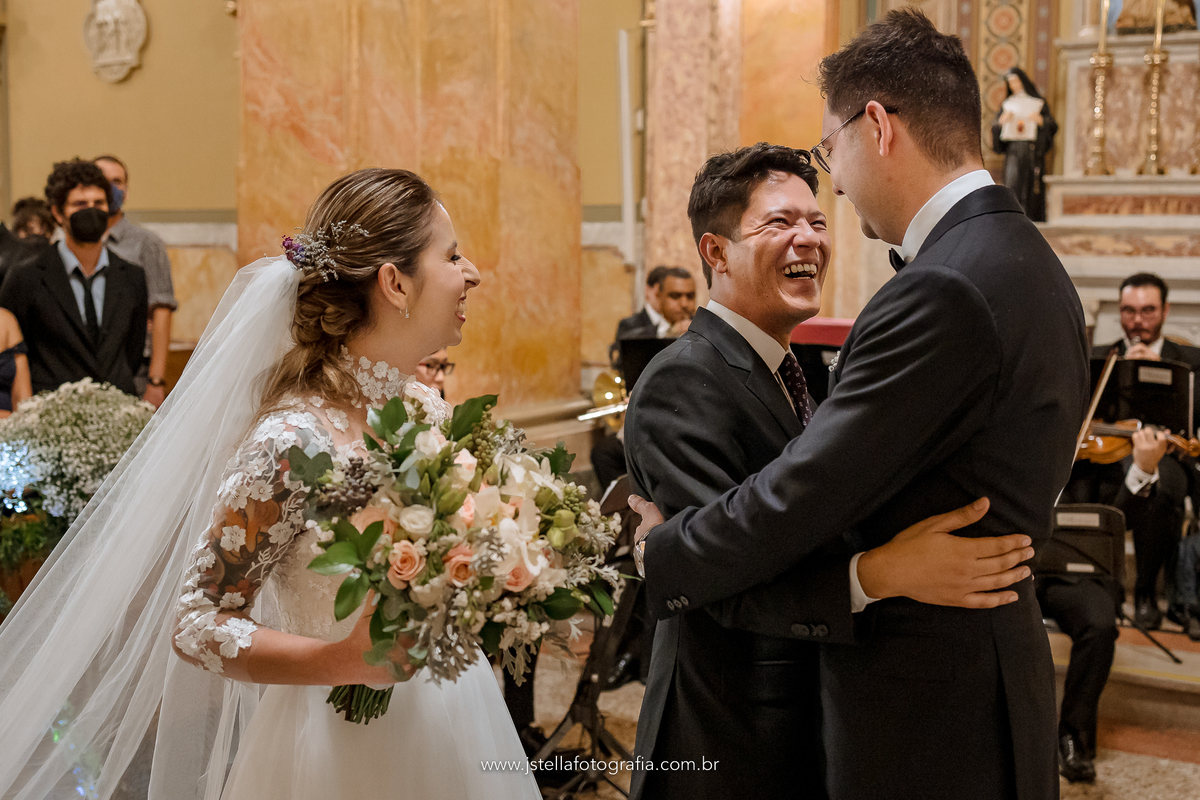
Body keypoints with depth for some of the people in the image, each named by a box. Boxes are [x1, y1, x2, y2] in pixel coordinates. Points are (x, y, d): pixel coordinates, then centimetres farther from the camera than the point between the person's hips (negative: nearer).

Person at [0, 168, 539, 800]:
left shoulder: (431, 411, -1)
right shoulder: (292, 442, -23)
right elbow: (196, 628, -18)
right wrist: (348, 660, -28)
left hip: (452, 725, 7)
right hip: (345, 743, -7)